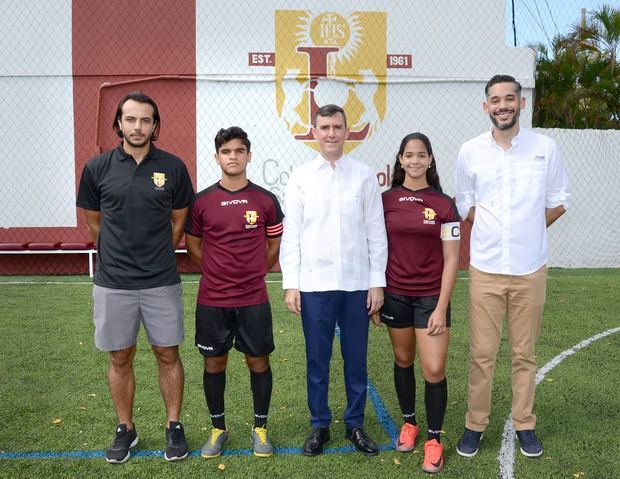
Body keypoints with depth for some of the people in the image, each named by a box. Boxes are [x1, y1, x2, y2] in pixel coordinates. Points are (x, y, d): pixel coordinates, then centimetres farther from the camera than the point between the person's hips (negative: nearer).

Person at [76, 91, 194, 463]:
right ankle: (126, 429, 29)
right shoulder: (98, 168, 0)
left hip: (162, 282, -1)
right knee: (120, 358, 12)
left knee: (168, 354, 8)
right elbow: (93, 221, 12)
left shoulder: (173, 167, -2)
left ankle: (174, 426, 25)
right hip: (113, 282, 1)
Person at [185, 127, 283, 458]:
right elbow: (193, 245, 10)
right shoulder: (201, 201, -1)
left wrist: (252, 274, 9)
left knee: (258, 361, 8)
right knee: (214, 362, 10)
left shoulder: (266, 200, -2)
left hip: (254, 300, 0)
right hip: (211, 300, 1)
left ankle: (260, 428, 26)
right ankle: (218, 429, 28)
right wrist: (219, 273, 8)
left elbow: (275, 245, 9)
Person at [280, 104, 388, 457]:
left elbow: (376, 232, 3)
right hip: (314, 284, 0)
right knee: (317, 360, 10)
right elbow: (291, 234, 2)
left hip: (357, 284, 0)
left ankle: (356, 425, 28)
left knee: (356, 360, 11)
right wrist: (291, 284, -2)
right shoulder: (300, 178, 3)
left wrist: (378, 282, 0)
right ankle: (319, 426, 26)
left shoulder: (365, 176, 3)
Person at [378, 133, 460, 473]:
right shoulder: (386, 200, 0)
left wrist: (441, 308, -9)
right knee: (403, 360, 16)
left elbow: (451, 259, -4)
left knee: (434, 370, -4)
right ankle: (409, 422, 37)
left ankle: (434, 439, 17)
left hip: (431, 296, -1)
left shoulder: (444, 204, -4)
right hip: (395, 294, 2)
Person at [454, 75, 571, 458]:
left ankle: (525, 424, 26)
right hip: (485, 268, 0)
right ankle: (476, 424, 20)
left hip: (530, 268, 0)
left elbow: (559, 200, 9)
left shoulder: (545, 147, 0)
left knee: (525, 353, 10)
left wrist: (528, 230, 4)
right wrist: (493, 230, 5)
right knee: (482, 353, 5)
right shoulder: (470, 152, 2)